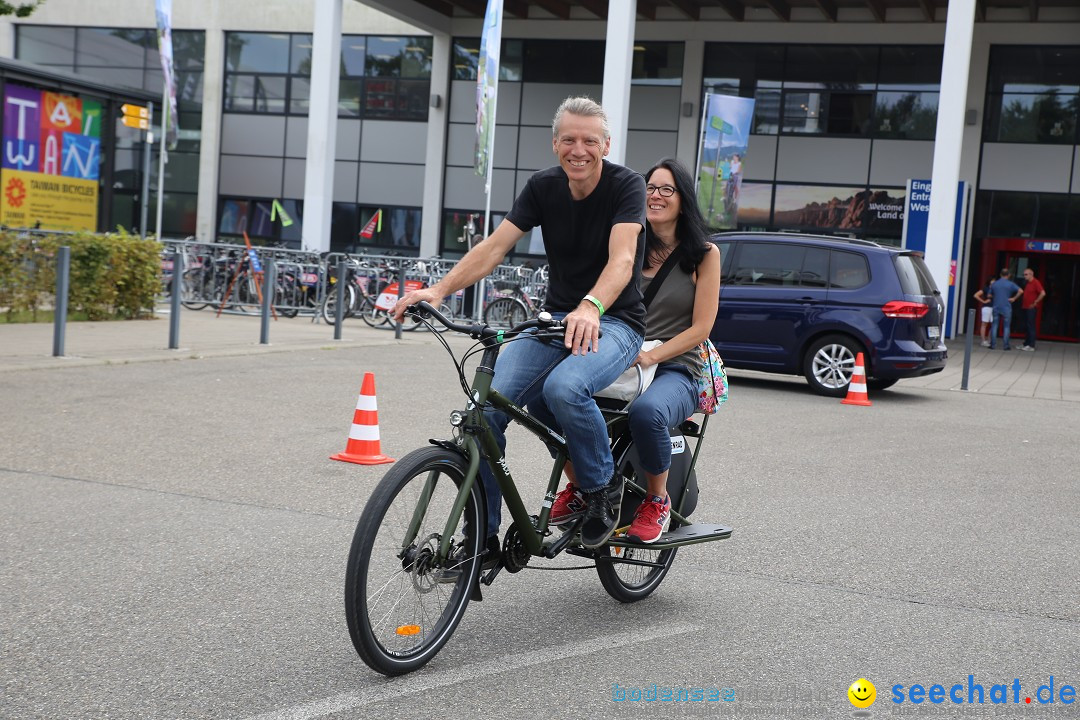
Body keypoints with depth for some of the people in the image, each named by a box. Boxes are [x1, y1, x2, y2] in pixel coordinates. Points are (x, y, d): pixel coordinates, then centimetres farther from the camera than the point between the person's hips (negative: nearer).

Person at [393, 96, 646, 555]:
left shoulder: (626, 185, -11)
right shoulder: (544, 187, 2)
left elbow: (621, 259, -27)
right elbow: (495, 246, -7)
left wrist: (590, 308, -48)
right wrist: (439, 289, -23)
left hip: (615, 322, -4)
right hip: (556, 318, 5)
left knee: (563, 387, -36)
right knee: (487, 405, -17)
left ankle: (603, 489, -7)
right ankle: (483, 539, -4)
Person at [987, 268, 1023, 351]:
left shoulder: (994, 284, 6)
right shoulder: (1010, 284, -4)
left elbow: (990, 296, 13)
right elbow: (1020, 291, -16)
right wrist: (1014, 298, -7)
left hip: (996, 307, 3)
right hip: (1006, 308, -2)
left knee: (994, 326, 5)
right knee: (1006, 326, 3)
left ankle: (992, 344, 2)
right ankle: (1006, 345, 1)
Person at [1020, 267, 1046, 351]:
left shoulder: (1035, 283, -12)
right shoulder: (1027, 283, 15)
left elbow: (1043, 293, -22)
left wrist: (1035, 303, -18)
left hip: (1031, 308, -9)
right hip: (1025, 307, 9)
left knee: (1031, 327, -7)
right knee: (1026, 327, 12)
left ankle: (1031, 346, -6)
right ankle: (1026, 344, 18)